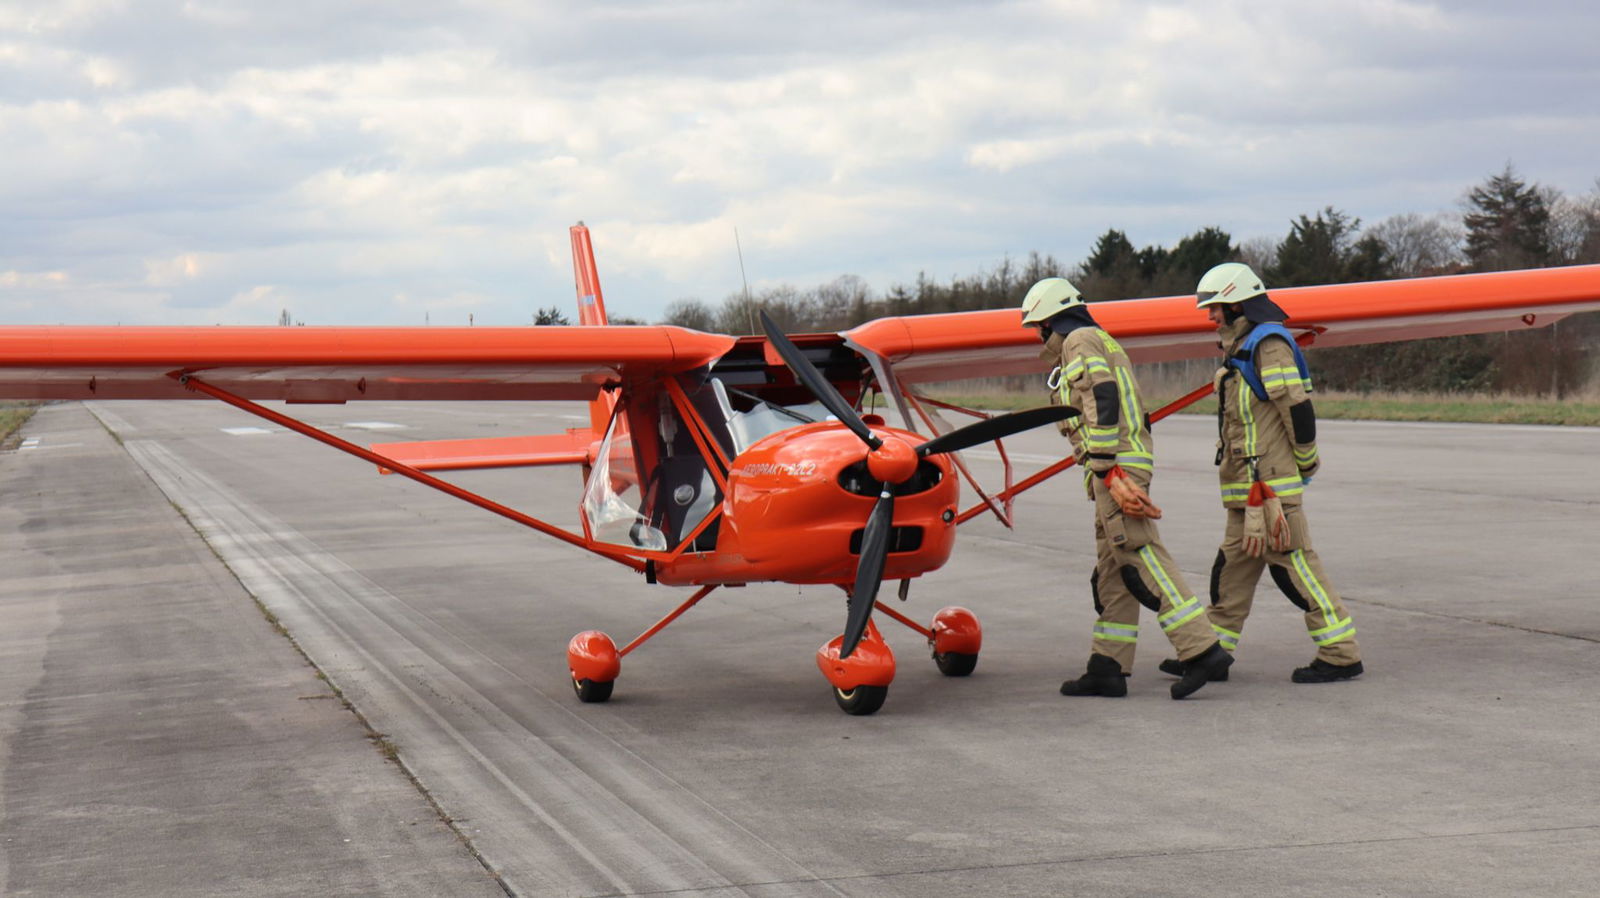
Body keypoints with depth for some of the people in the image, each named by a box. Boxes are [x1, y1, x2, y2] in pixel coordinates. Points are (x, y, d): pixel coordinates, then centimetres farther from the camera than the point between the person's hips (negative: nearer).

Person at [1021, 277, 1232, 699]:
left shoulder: (1080, 341, -2)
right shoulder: (1103, 343, 28)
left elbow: (1101, 406, -16)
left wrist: (1109, 474, -21)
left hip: (1114, 466, -10)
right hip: (1128, 466, 10)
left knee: (1142, 560, -14)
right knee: (1111, 571, 9)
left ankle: (1202, 650, -20)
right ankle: (1107, 669, 10)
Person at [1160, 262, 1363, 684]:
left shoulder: (1269, 344, -12)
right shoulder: (1244, 349, 21)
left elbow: (1298, 407, -18)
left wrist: (1307, 463, -10)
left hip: (1272, 483, -10)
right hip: (1248, 486, 10)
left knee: (1294, 563, -8)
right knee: (1233, 564, 12)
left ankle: (1341, 654, -3)